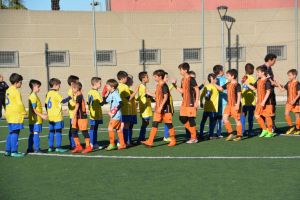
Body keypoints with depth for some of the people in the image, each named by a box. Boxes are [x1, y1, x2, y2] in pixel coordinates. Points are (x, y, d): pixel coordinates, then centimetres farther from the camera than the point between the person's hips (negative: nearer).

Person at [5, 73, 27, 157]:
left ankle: (8, 150, 18)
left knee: (11, 133, 15)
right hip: (16, 115, -9)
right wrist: (24, 112, -5)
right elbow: (20, 104, -16)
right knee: (15, 133, -6)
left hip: (9, 115, 9)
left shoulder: (8, 90, 15)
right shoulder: (16, 91, -14)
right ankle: (14, 151, -4)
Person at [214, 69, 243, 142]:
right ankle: (230, 133, 10)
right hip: (229, 104, 8)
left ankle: (239, 135, 11)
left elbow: (239, 95, -15)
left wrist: (237, 105, -20)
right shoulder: (228, 84, 10)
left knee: (237, 120, 1)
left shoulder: (237, 85, -11)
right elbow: (221, 88, 22)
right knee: (225, 118, 1)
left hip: (235, 105, -8)